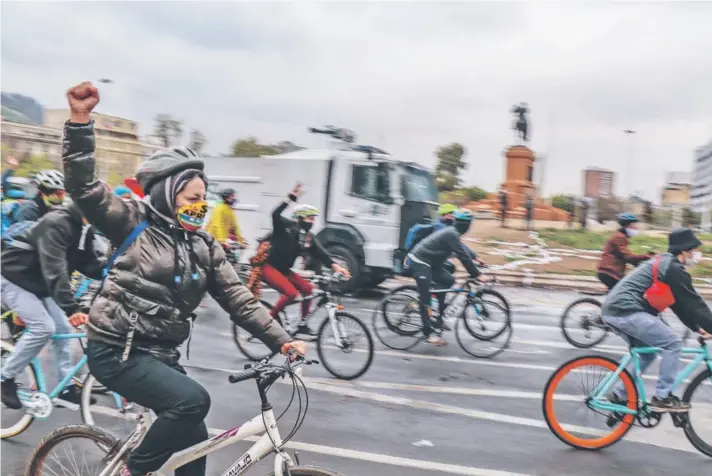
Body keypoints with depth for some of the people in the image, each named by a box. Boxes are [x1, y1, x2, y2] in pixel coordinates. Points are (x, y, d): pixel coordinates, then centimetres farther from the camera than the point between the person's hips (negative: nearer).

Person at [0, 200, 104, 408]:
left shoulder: (85, 230, -2)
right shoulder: (56, 223, -30)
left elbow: (89, 265, -2)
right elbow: (55, 269, -39)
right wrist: (72, 308, -47)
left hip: (38, 284, 9)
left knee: (63, 328, 4)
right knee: (43, 328, -19)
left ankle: (67, 387, 12)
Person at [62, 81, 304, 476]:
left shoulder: (205, 248, 6)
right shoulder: (134, 223, -7)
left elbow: (237, 298, 2)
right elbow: (84, 186, -17)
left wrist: (280, 340, -8)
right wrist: (80, 119, -27)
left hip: (161, 353, 6)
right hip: (116, 350, -6)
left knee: (194, 440, 7)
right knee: (193, 400, -24)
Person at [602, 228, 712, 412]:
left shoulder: (663, 263, 25)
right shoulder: (673, 268, -6)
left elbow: (680, 303, 28)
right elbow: (692, 303, -7)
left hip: (613, 309, 10)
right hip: (626, 311, -10)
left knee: (647, 353, 21)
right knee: (673, 343, -5)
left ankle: (619, 396, 23)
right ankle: (662, 398, 1)